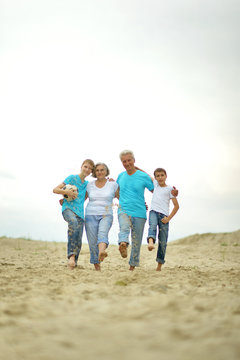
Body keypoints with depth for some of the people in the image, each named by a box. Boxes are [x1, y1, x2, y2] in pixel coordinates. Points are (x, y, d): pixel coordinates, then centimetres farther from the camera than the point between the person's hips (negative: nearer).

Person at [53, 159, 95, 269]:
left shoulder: (87, 184, 21)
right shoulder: (72, 178, 7)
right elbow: (55, 190, 5)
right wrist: (66, 192, -16)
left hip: (80, 213, 6)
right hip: (68, 208, -6)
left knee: (78, 242, -4)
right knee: (73, 223, -38)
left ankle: (73, 265, 8)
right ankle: (71, 256, -44)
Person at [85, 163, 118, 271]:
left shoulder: (113, 184, 7)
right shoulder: (90, 185, 12)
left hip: (106, 215, -2)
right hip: (91, 215, 2)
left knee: (103, 233, -31)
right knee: (93, 241, -7)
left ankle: (102, 252, -59)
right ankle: (96, 264, 6)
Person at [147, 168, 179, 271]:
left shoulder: (169, 189, 6)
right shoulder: (155, 184, 16)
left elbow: (176, 206, 3)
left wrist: (168, 218, -6)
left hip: (164, 215, -2)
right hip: (154, 212, 2)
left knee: (163, 241, -4)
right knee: (152, 226, -33)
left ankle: (159, 264, 2)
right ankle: (150, 242, -59)